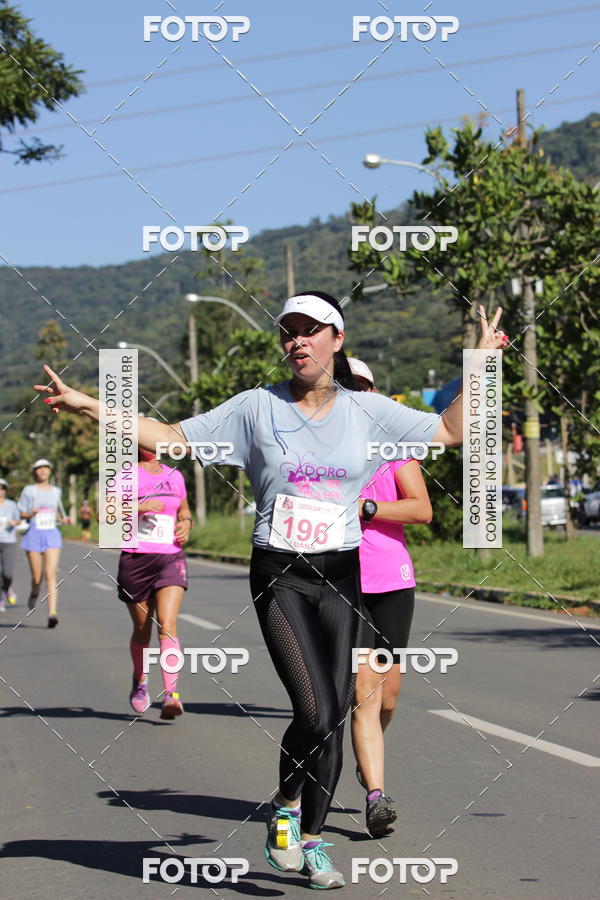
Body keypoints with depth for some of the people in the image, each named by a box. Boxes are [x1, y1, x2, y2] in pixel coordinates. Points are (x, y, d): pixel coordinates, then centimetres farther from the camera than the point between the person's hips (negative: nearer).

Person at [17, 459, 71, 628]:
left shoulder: (56, 491, 12)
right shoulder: (29, 490, 2)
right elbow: (20, 514, 3)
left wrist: (64, 520, 5)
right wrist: (30, 514, -17)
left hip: (52, 534, 1)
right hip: (34, 534, -1)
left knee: (51, 575, -13)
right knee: (37, 577, 3)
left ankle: (52, 614, -20)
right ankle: (34, 594, 39)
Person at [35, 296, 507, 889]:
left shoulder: (367, 411, 6)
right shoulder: (256, 407, 1)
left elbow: (449, 431, 14)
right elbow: (172, 438, 0)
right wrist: (87, 405, -7)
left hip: (340, 577, 2)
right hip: (278, 577, -2)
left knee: (334, 715, 1)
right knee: (317, 713, -15)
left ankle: (312, 840, 19)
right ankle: (284, 808, 14)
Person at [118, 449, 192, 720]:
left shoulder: (174, 476, 12)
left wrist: (186, 522, 7)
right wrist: (138, 507, -24)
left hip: (171, 558, 1)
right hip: (135, 559, -1)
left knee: (167, 624, -17)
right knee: (142, 631, 9)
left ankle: (171, 695, -25)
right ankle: (139, 680, 38)